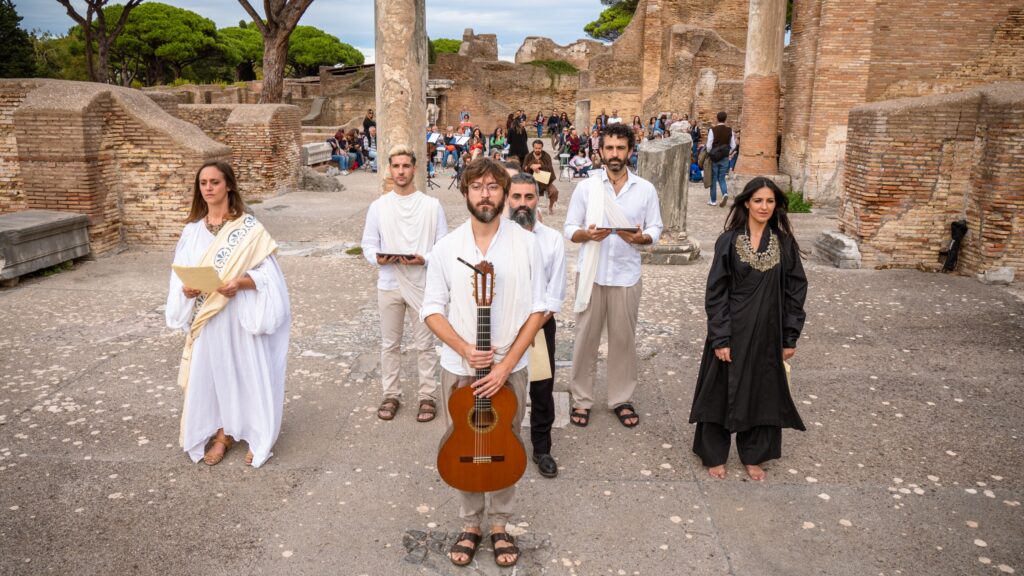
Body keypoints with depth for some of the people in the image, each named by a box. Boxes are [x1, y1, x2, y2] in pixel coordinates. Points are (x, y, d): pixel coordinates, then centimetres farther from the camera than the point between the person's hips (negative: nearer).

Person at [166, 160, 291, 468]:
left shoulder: (249, 227, -7)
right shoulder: (192, 230, 5)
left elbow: (268, 273, -9)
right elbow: (180, 275, 9)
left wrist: (240, 283, -25)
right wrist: (186, 290, -12)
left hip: (240, 314, -4)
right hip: (206, 318, 4)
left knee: (247, 370, 4)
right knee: (212, 371, 10)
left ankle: (258, 436, 20)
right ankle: (222, 433, 27)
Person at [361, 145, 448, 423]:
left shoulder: (432, 205, -3)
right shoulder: (378, 206, 2)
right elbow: (368, 244, 4)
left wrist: (424, 259, -20)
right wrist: (377, 258, -17)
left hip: (422, 283, -2)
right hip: (389, 284, 2)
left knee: (424, 344, 6)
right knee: (389, 344, 12)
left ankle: (428, 395, 20)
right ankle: (391, 394, 27)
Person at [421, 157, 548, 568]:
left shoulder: (525, 244, -8)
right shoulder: (446, 247, -5)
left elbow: (537, 309, -6)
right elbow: (432, 310, -2)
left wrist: (505, 365, -14)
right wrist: (464, 349, -18)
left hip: (510, 368, 0)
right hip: (459, 368, 1)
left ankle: (498, 525, 32)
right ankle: (470, 524, 32)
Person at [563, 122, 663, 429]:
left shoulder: (646, 189, 3)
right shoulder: (586, 187, 0)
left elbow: (655, 230, 5)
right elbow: (569, 230, 2)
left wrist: (639, 237, -17)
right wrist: (588, 234, -20)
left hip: (626, 276, 1)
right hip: (591, 274, 0)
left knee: (624, 338, 9)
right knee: (586, 337, 6)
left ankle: (622, 399, 24)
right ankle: (581, 399, 19)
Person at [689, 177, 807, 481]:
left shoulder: (784, 244, 0)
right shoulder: (728, 241, -7)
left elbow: (795, 291, 3)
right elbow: (715, 292, -8)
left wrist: (790, 337, 1)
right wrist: (720, 338, -13)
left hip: (768, 333, 3)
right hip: (733, 330, -2)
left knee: (763, 392, 13)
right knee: (723, 391, 8)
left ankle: (753, 455, 31)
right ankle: (714, 454, 24)